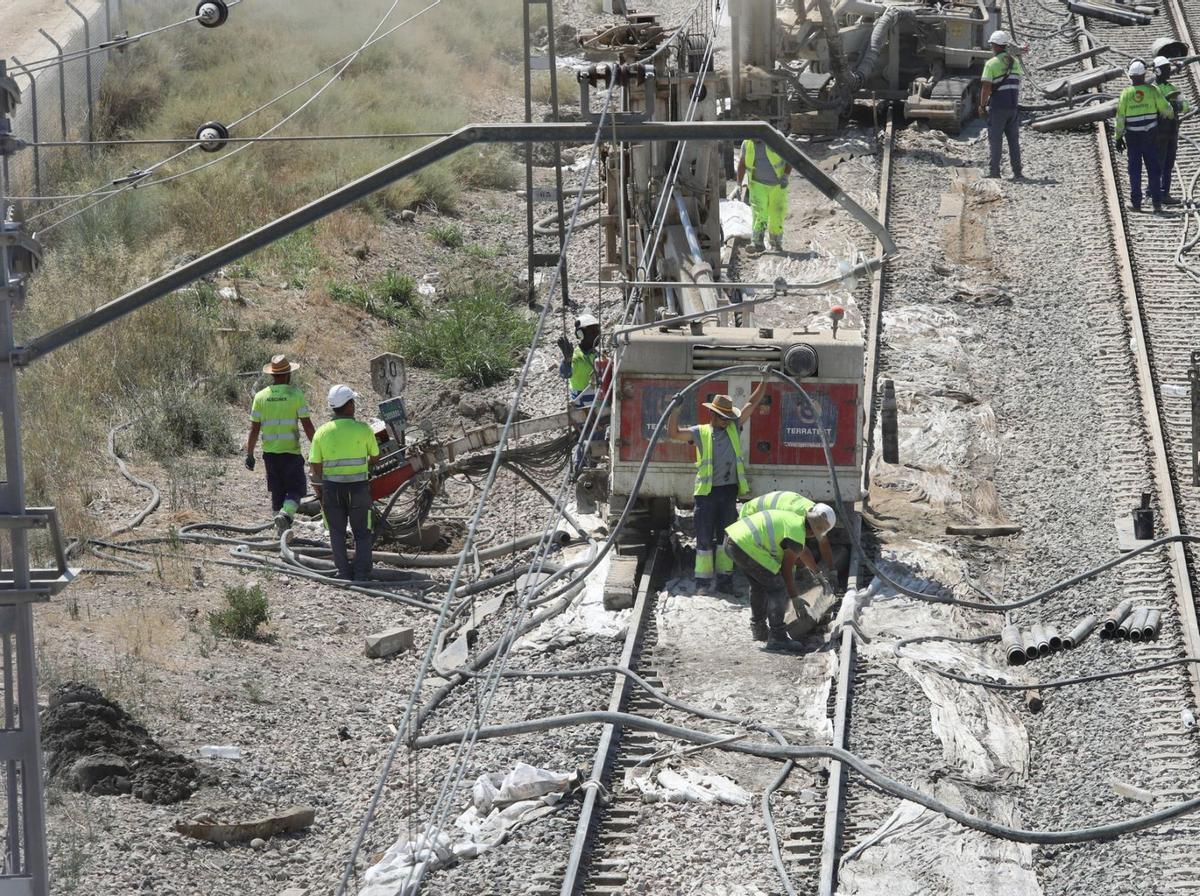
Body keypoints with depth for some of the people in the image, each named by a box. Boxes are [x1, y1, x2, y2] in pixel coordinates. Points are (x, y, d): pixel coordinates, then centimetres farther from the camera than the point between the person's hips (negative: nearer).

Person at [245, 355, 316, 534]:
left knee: (277, 491, 15)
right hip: (291, 452, -4)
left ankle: (282, 531, 19)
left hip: (269, 452, 4)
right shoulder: (296, 395, -8)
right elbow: (307, 425, -8)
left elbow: (254, 429, 1)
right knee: (295, 489, 5)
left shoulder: (261, 396, 1)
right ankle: (285, 514, -23)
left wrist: (249, 455, 8)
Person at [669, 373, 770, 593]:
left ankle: (724, 577, 12)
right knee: (705, 536, 0)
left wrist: (764, 381, 11)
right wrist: (676, 409, -19)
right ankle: (703, 579, 3)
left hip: (729, 491, 3)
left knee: (725, 535, 8)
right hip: (707, 492, -3)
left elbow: (753, 402, 14)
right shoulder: (700, 432, 4)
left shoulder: (734, 428, 12)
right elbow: (674, 432, -6)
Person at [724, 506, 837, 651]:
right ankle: (777, 637, -3)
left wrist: (819, 576, 48)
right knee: (776, 586, -2)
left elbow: (804, 552, 37)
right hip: (746, 546, -10)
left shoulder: (794, 519, 21)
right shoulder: (797, 535, -8)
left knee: (758, 584, 26)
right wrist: (795, 599, 11)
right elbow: (786, 570, 0)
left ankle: (758, 629, 37)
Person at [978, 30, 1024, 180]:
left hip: (997, 107, -5)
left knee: (995, 140, 2)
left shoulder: (991, 64, -11)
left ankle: (994, 171, 2)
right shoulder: (1015, 62, 7)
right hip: (1013, 106, 5)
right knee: (1014, 140, 9)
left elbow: (986, 88, -15)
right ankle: (1017, 172, 7)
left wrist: (982, 106, -5)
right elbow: (1018, 84, 13)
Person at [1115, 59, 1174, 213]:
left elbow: (1120, 118, -5)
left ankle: (1136, 202, 9)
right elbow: (1166, 109, -3)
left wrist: (1119, 137, 3)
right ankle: (1157, 202, 3)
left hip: (1132, 137, 0)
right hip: (1150, 136, 0)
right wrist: (1171, 117, 21)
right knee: (1153, 169, 6)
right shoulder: (1152, 90, -9)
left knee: (1134, 169, 9)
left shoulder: (1126, 93, -8)